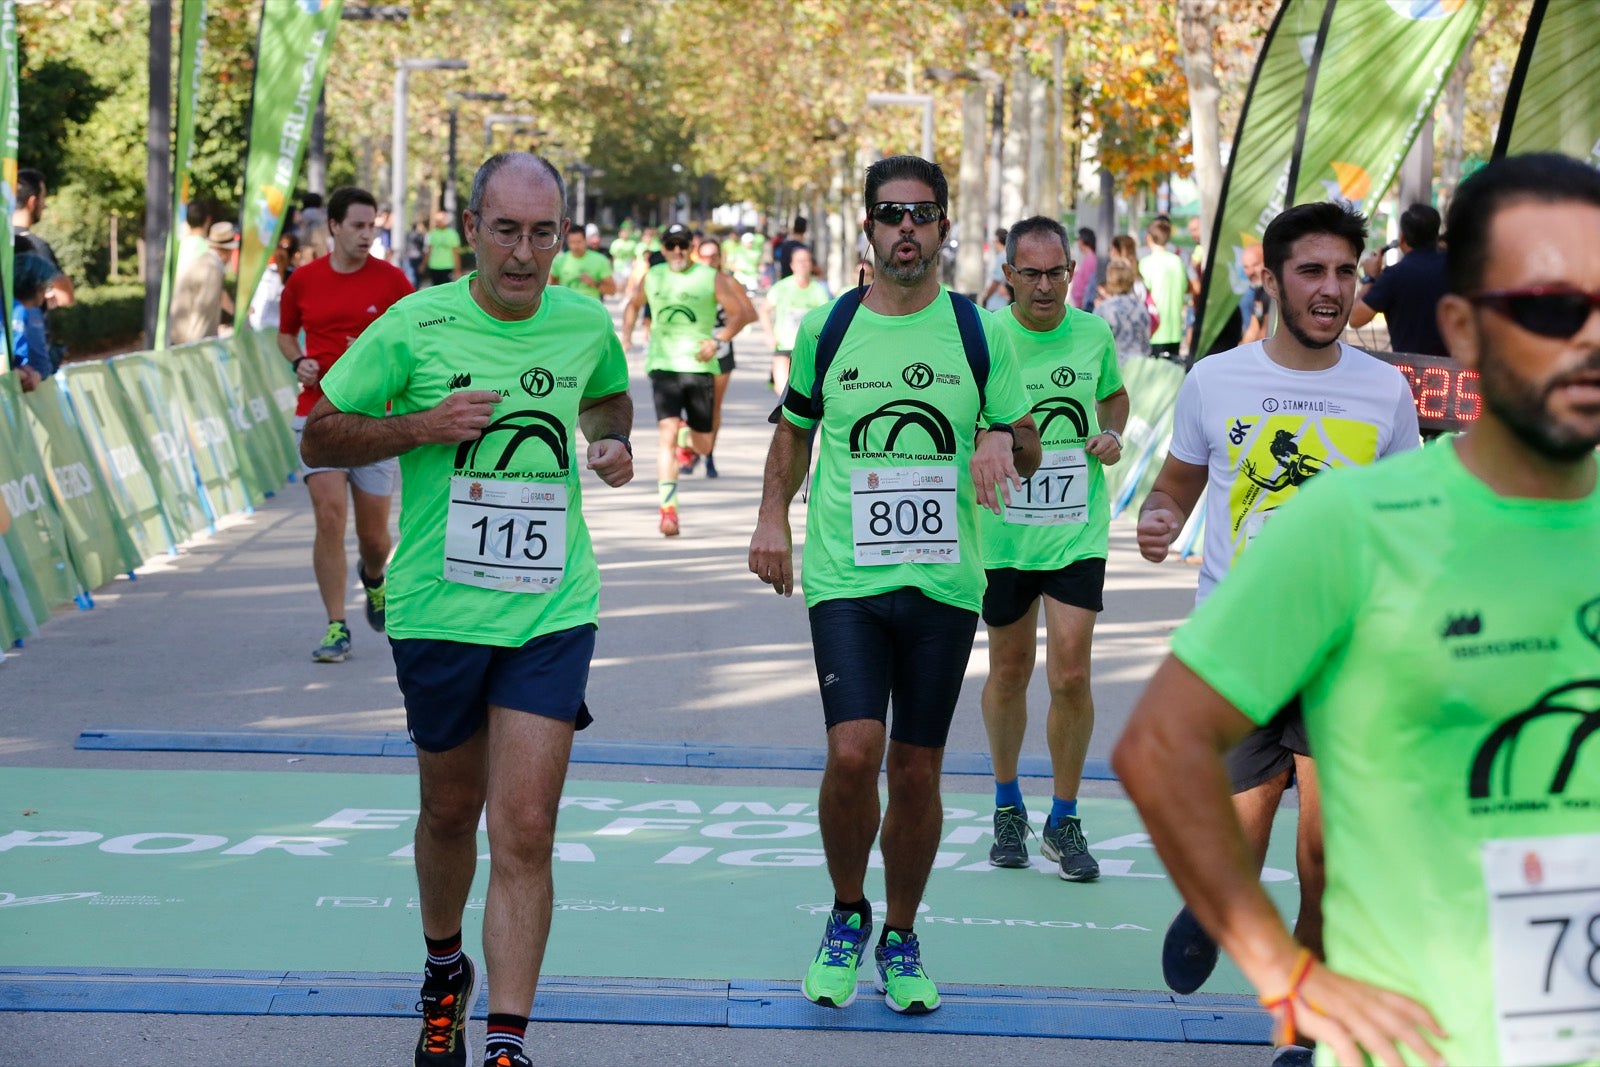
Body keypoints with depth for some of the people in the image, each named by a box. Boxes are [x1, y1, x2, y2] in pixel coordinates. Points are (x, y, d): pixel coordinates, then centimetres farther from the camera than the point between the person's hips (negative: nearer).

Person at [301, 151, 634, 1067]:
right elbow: (319, 439, 0)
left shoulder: (586, 323, 1)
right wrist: (421, 426, -16)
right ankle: (445, 972, 44)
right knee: (451, 813, 16)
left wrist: (614, 442, 2)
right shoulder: (414, 327, -7)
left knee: (525, 833, -9)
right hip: (439, 609, 0)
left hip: (551, 613, 0)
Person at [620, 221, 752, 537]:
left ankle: (687, 440, 48)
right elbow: (634, 305, 25)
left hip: (700, 367, 0)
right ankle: (668, 510, -19)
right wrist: (626, 336, 8)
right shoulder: (653, 277, 7)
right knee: (667, 434, -18)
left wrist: (718, 340, -14)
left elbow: (741, 314, 2)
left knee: (703, 446, 8)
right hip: (663, 366, 0)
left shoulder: (712, 279, 0)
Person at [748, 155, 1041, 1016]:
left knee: (916, 769, 5)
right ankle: (847, 914, 11)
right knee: (852, 755, -15)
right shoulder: (825, 328, 4)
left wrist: (1002, 441, -12)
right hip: (845, 578, -1)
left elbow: (1026, 449, 11)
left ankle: (900, 938, 25)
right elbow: (794, 426, 20)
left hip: (944, 582, 1)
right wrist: (772, 516, 7)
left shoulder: (980, 331, 3)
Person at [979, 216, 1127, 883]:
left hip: (1077, 533, 1)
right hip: (1002, 532, -1)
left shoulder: (1093, 334, 0)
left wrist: (1112, 436, -1)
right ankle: (1007, 806, 33)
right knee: (1009, 671, 12)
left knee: (1071, 677, -7)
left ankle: (1063, 821, 10)